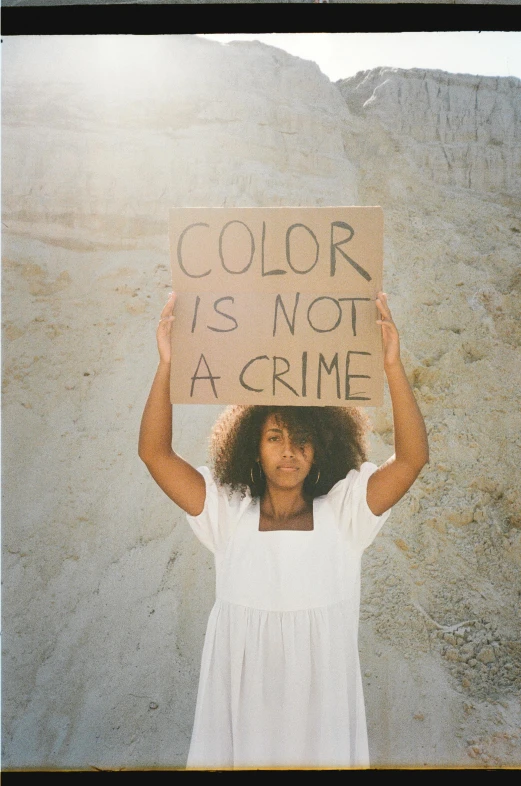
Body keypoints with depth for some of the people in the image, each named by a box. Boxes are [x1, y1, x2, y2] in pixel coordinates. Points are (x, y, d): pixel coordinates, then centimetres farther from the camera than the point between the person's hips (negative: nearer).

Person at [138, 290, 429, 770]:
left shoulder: (343, 510, -8)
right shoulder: (227, 511, -7)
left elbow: (413, 458, -18)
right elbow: (154, 452, -13)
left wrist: (393, 367, -28)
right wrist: (167, 365, -24)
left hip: (321, 697, 0)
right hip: (241, 699, 1)